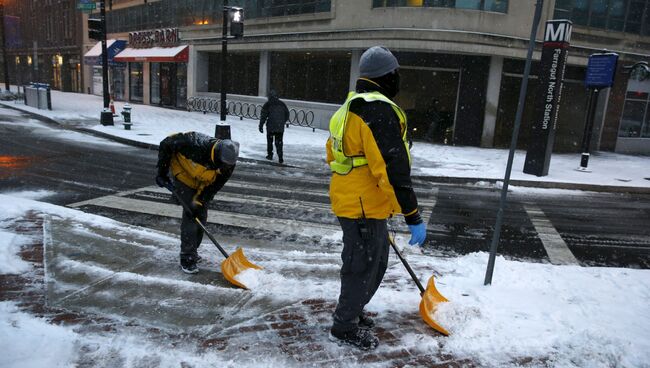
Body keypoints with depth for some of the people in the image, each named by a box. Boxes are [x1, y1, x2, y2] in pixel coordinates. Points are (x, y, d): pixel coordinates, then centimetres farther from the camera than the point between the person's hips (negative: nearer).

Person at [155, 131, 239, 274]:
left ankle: (192, 251, 28)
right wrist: (162, 173, -19)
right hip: (184, 175, -4)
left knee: (201, 215, 8)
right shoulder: (194, 144, -41)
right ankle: (187, 258, -5)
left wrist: (199, 202, -24)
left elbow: (214, 186, -16)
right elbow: (166, 145, -25)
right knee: (190, 215, -13)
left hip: (203, 182, 5)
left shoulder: (228, 164, -27)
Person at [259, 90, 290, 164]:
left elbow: (263, 116, -6)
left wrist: (261, 126, -2)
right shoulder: (282, 104, 9)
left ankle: (270, 155, 21)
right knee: (279, 142, 5)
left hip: (271, 127, -3)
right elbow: (287, 115, 14)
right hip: (280, 127, 3)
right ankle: (280, 158, -3)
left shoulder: (267, 104, -2)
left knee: (270, 140, 15)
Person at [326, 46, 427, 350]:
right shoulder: (379, 109, -20)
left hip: (350, 199, 10)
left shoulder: (351, 106, 13)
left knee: (376, 261, 23)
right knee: (362, 266, 6)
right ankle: (344, 327, 25)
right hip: (365, 206, -10)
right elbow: (392, 169, -26)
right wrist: (412, 216, -21)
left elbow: (333, 153, 21)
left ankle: (352, 311, 40)